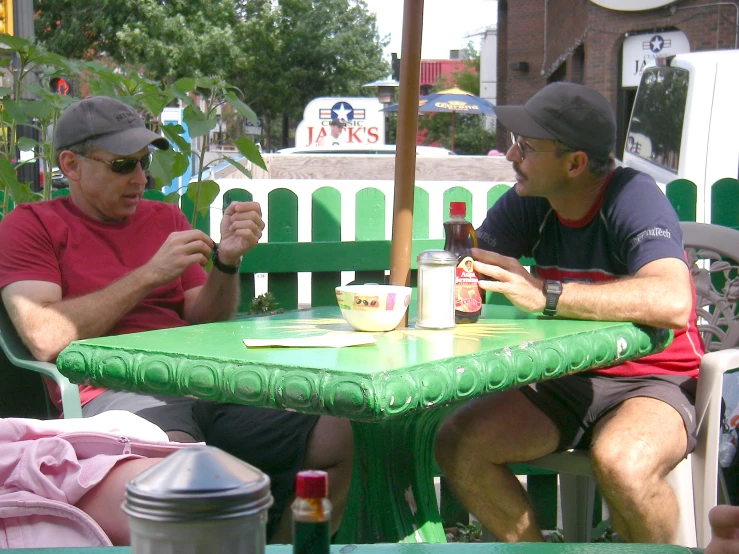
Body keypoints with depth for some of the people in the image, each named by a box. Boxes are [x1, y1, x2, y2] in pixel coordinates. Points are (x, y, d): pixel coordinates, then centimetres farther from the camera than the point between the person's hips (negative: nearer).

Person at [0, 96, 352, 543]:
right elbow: (47, 339, -7)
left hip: (201, 384, 6)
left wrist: (227, 260, 1)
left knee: (334, 436, -17)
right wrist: (149, 274, -6)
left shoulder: (166, 218, 25)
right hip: (111, 394, -5)